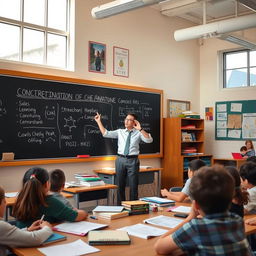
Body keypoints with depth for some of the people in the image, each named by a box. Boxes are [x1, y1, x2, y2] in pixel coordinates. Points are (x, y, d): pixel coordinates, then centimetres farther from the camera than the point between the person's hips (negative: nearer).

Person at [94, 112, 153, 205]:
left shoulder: (138, 133, 1)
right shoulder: (120, 132, 9)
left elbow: (149, 140, -14)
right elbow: (106, 133, 3)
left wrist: (140, 129, -21)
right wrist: (99, 122, 2)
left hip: (133, 161, -2)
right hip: (120, 160, 3)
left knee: (133, 186, 4)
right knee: (120, 185, 11)